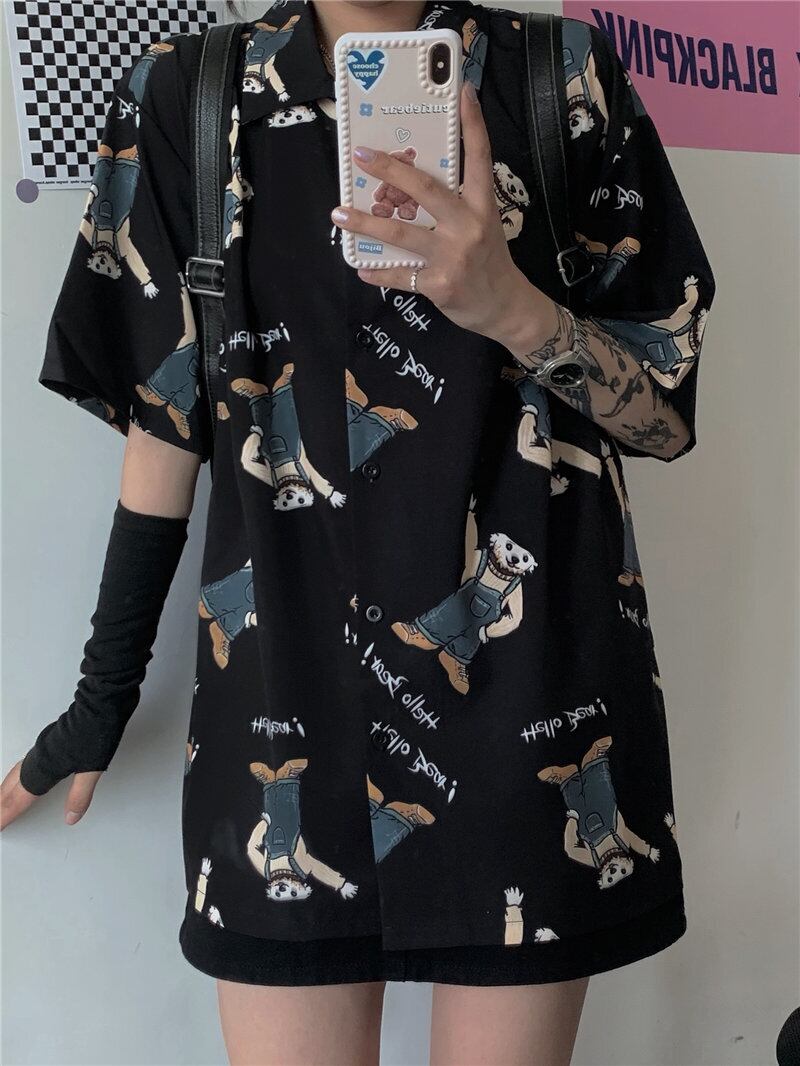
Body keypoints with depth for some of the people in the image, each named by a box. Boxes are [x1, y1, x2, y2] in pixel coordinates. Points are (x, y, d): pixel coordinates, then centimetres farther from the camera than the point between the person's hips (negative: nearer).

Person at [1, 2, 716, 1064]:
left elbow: (670, 414, 2)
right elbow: (165, 412, 8)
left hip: (532, 677, 0)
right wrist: (101, 698, 10)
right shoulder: (185, 96, 7)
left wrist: (515, 307, -19)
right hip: (284, 687, 1)